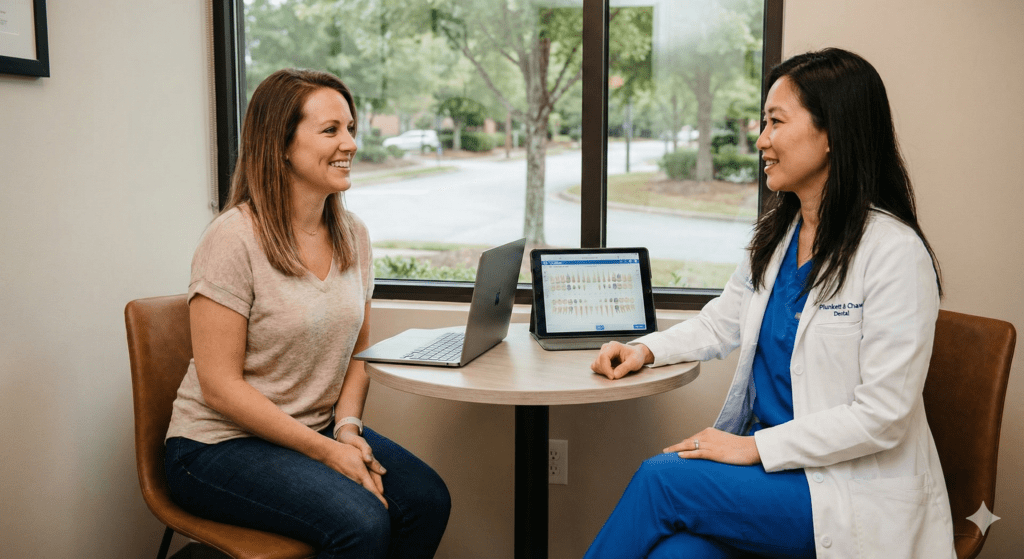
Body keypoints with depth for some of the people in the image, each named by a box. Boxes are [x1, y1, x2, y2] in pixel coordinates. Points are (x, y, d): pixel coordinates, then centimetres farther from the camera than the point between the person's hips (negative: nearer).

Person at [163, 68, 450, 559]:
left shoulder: (352, 235, 4)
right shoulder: (234, 239, -16)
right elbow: (220, 386, -17)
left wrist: (348, 429, -7)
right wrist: (326, 451, -18)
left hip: (320, 430, 6)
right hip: (221, 446, -6)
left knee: (427, 500, -16)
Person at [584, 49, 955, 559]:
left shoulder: (895, 254, -16)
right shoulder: (776, 234, 9)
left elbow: (882, 415, -18)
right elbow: (720, 323, 20)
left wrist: (756, 446, -17)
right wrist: (647, 348, 2)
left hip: (851, 489, -5)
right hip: (763, 453, 6)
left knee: (660, 478, -21)